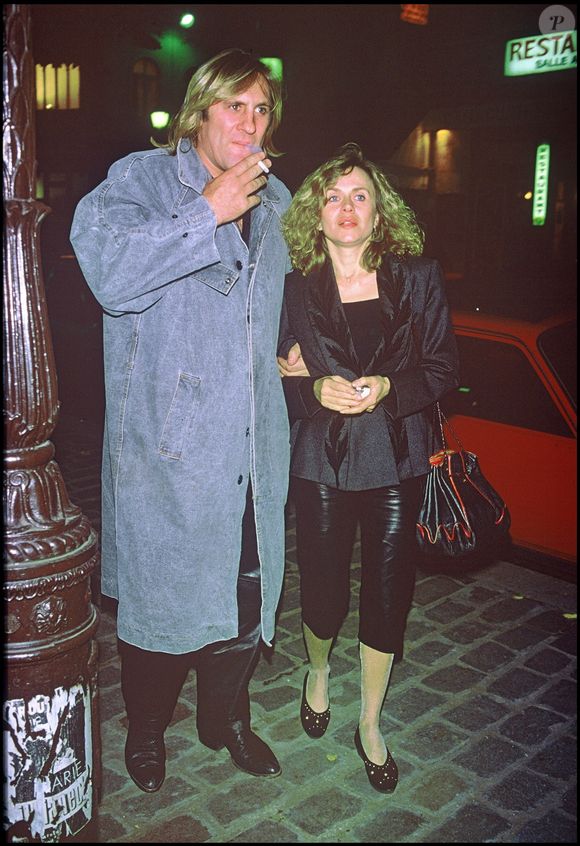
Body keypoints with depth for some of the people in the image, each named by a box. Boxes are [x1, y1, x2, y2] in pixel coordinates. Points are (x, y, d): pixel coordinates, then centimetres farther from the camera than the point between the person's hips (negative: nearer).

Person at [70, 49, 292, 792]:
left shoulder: (274, 201, 14)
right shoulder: (141, 180, -4)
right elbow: (109, 270, -24)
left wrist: (291, 351, 18)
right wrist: (210, 211, -22)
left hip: (250, 445, 6)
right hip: (169, 444, -5)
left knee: (247, 588, 15)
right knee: (161, 591, 7)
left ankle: (226, 717, 39)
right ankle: (145, 732, 34)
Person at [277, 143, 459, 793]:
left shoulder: (417, 278, 0)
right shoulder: (294, 288, -1)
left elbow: (443, 368, 1)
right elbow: (272, 380, 2)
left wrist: (388, 389, -16)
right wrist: (315, 390, -18)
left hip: (396, 463, 1)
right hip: (321, 464, -1)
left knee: (388, 596, 7)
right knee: (324, 597, 5)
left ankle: (370, 725, 31)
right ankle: (317, 671, 43)